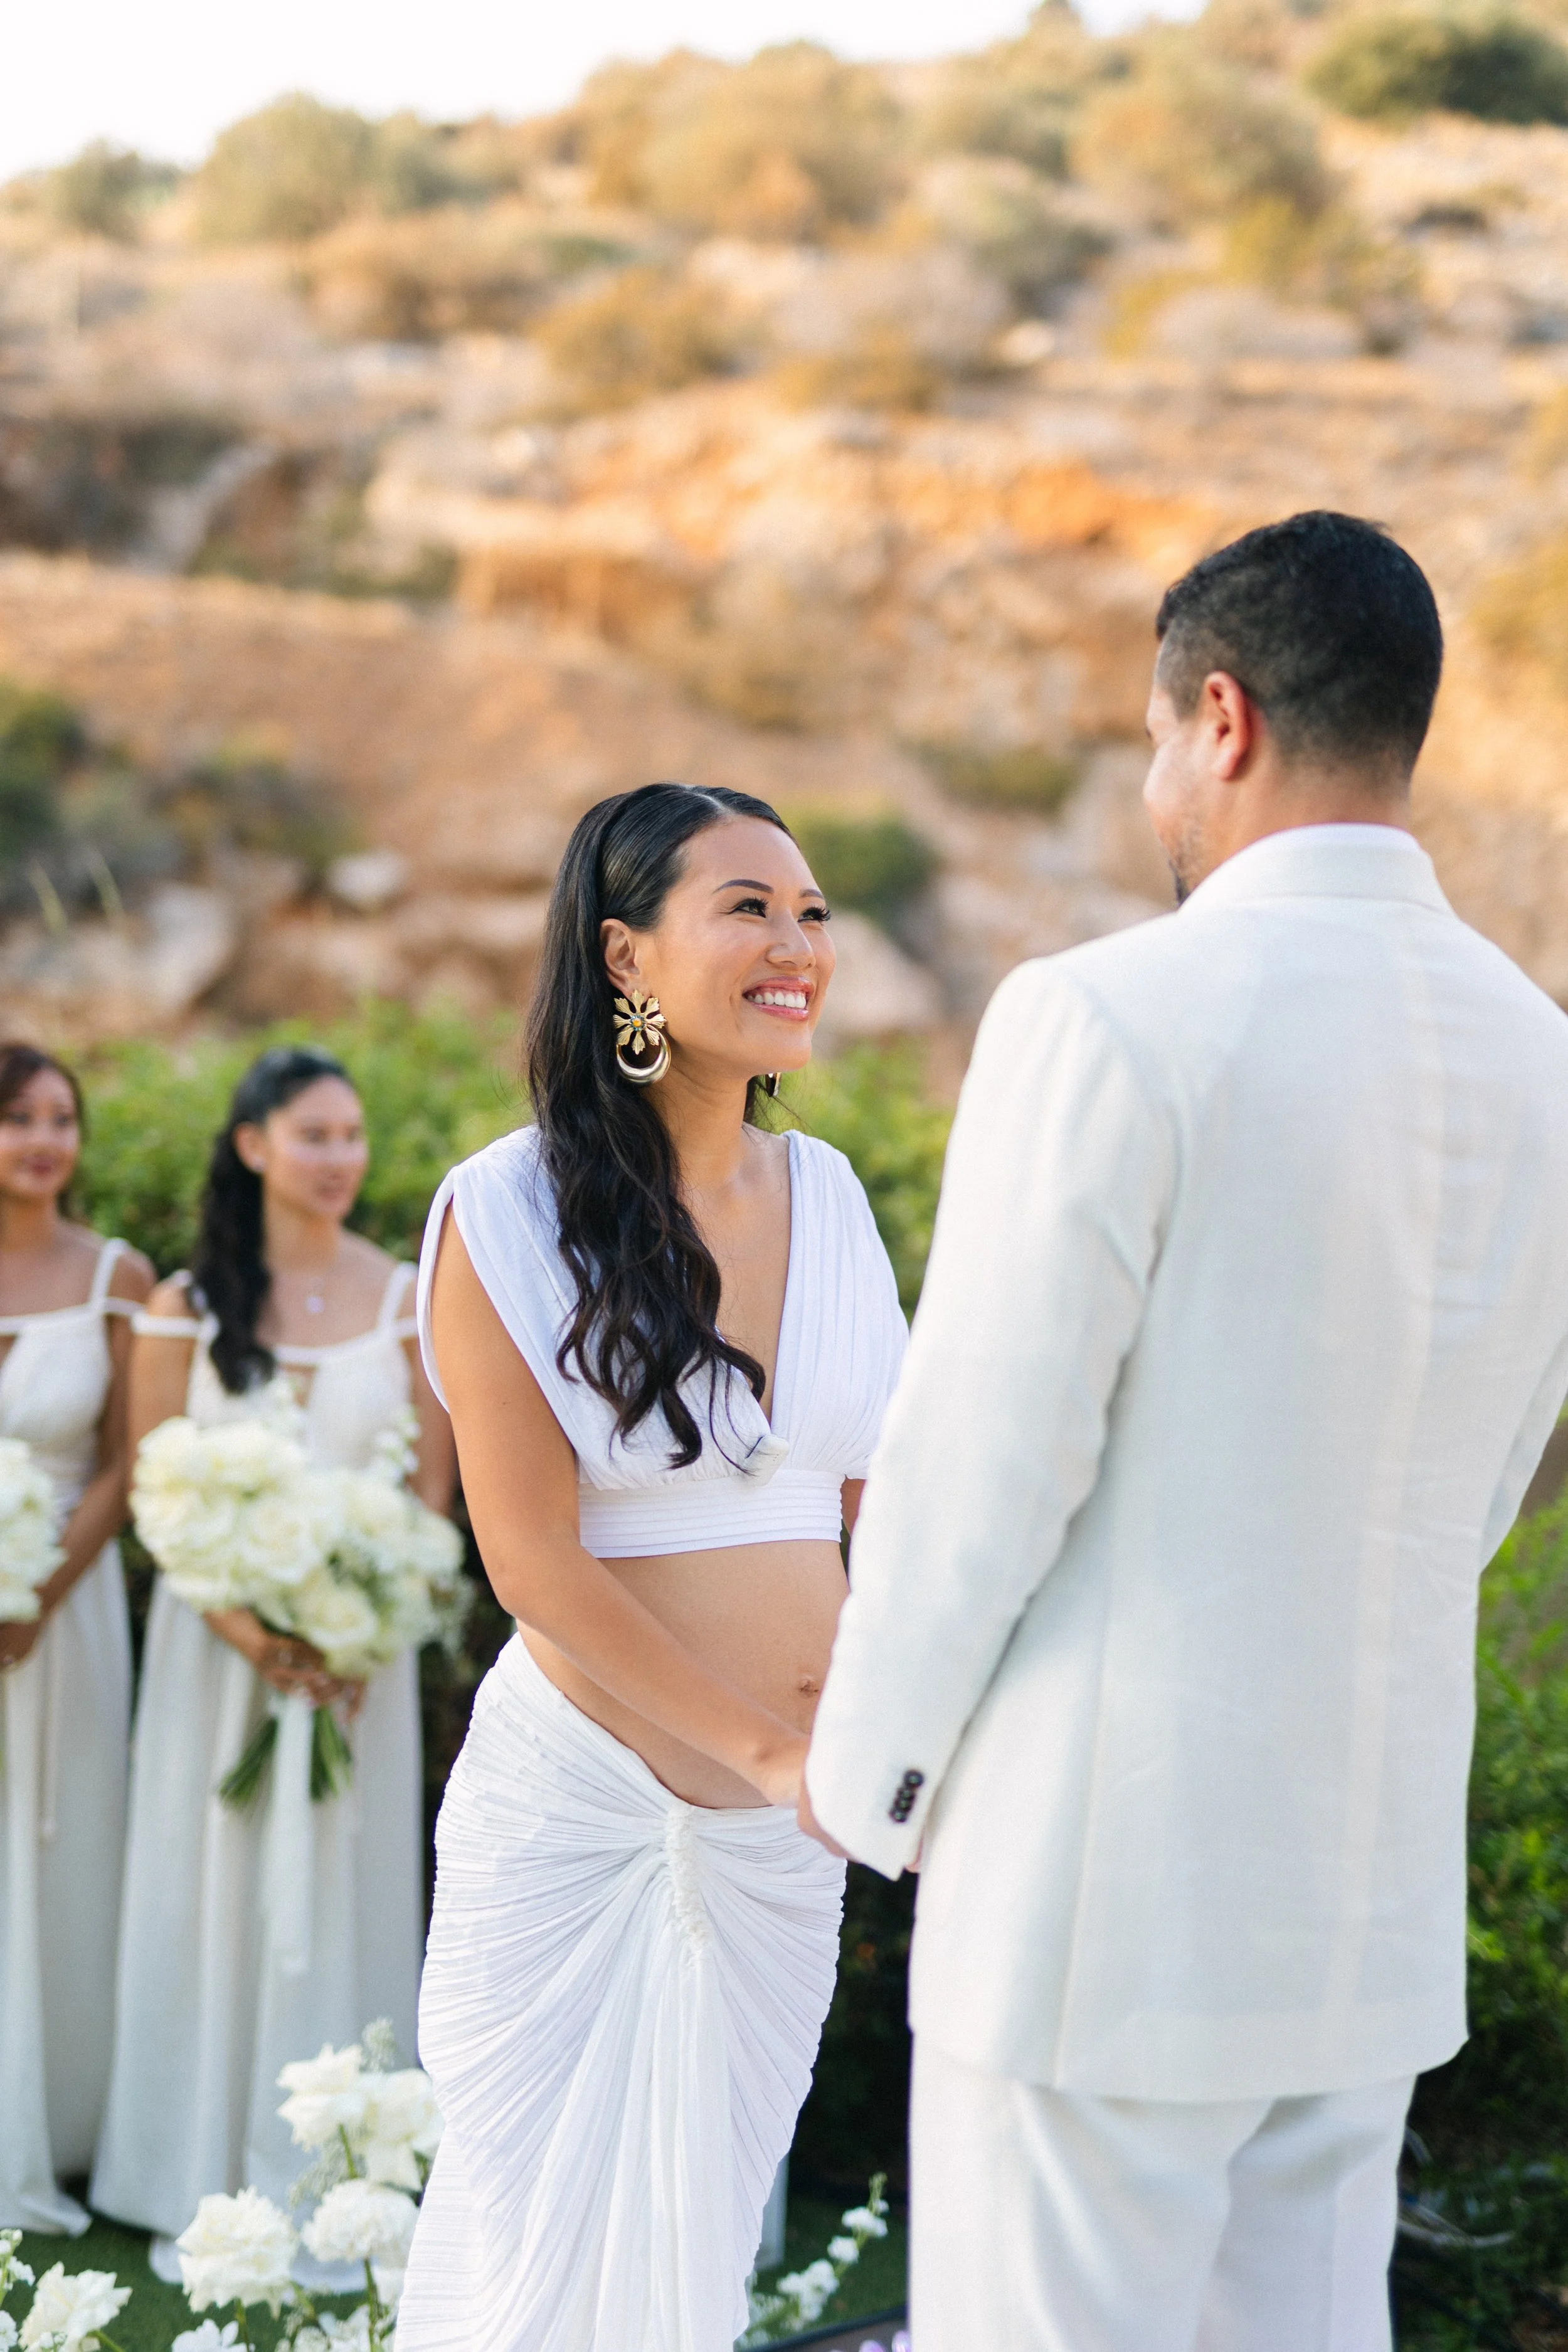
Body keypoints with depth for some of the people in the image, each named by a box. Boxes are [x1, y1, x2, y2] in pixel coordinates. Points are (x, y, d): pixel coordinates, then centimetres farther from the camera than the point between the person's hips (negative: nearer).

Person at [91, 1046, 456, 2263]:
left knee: (343, 1897, 3)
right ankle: (209, 2196, 13)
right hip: (217, 1640, 0)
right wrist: (245, 1626, -14)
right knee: (212, 1897, 3)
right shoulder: (187, 1306, 2)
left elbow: (433, 1487, 2)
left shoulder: (406, 1298, 2)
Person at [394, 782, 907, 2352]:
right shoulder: (509, 1215, -10)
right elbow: (534, 1559, -13)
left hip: (783, 1818, 5)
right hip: (584, 1792, -5)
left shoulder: (827, 1195, 6)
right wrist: (768, 1749, -16)